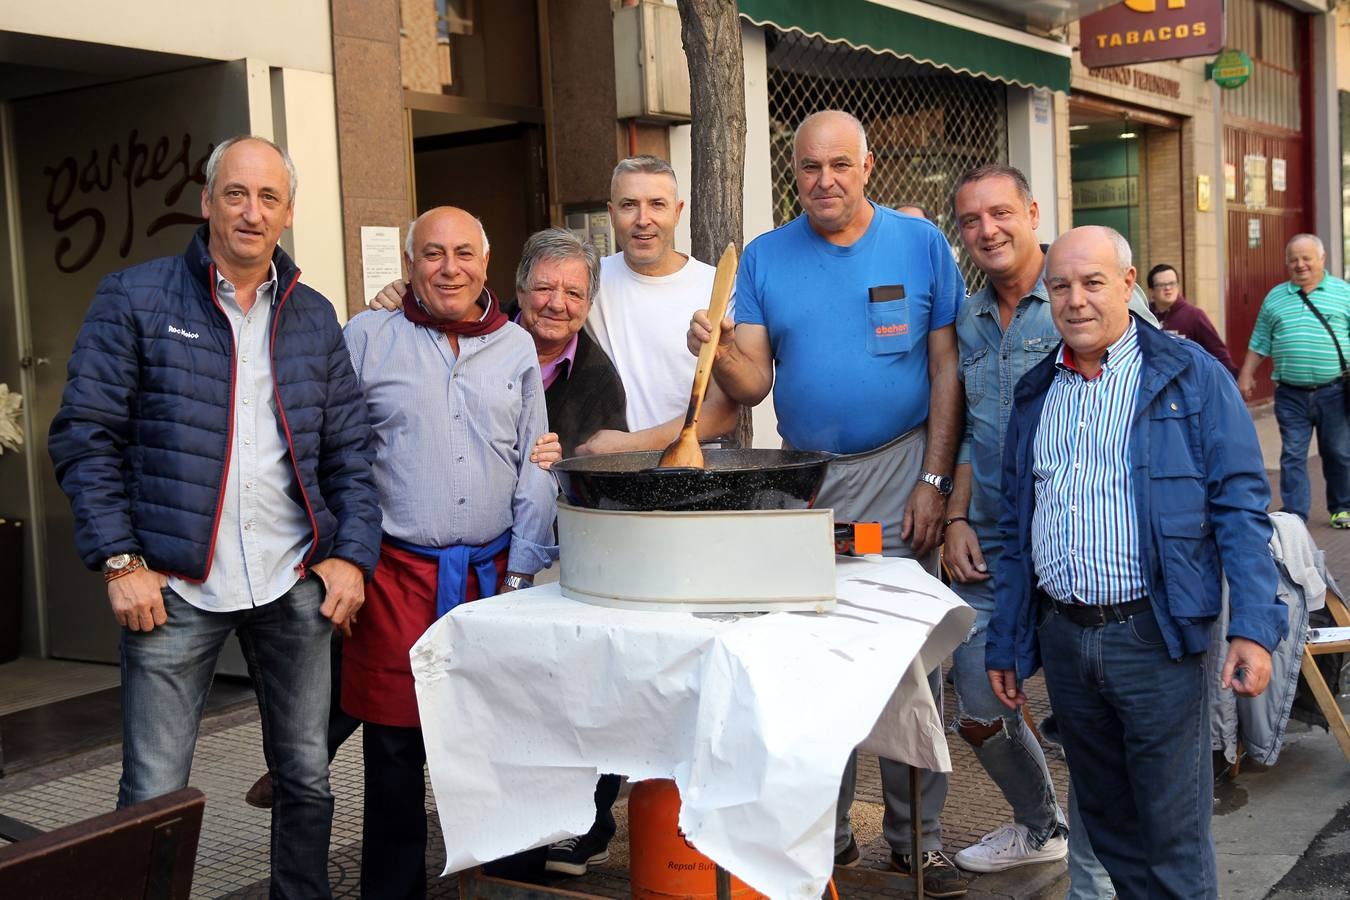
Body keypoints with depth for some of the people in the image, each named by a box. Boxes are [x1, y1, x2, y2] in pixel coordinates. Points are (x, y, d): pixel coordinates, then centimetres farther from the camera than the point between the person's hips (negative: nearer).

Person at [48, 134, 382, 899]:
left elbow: (350, 448, 11)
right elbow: (85, 436, -3)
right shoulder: (135, 300, -1)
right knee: (155, 794, 0)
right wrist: (120, 561, -10)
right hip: (175, 584, -3)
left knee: (307, 775, 12)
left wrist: (353, 552, 0)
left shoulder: (313, 317, 10)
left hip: (295, 582, 4)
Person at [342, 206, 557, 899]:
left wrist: (521, 572, 5)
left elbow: (533, 466, 11)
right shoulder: (366, 338, 3)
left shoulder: (517, 348, 11)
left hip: (493, 574, 3)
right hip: (396, 575, -2)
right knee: (394, 748, 1)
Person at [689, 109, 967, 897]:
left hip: (899, 470, -2)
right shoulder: (765, 258, 5)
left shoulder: (921, 244, 0)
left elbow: (946, 370, -1)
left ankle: (918, 833, 14)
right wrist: (723, 354, -21)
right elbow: (754, 385, 1)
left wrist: (933, 481, -8)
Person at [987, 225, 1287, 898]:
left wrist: (1253, 627, -16)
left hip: (1154, 636, -4)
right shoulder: (1035, 394, 12)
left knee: (1174, 837, 2)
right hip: (1062, 637, 5)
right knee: (1105, 822, 15)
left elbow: (1240, 506, -6)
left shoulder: (1191, 377, -2)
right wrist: (1005, 644, 13)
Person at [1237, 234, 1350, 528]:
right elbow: (1259, 343, 14)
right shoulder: (1275, 297, 10)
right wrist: (1246, 375, 9)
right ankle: (1294, 515, 2)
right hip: (1290, 394, 1)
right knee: (1292, 454, -1)